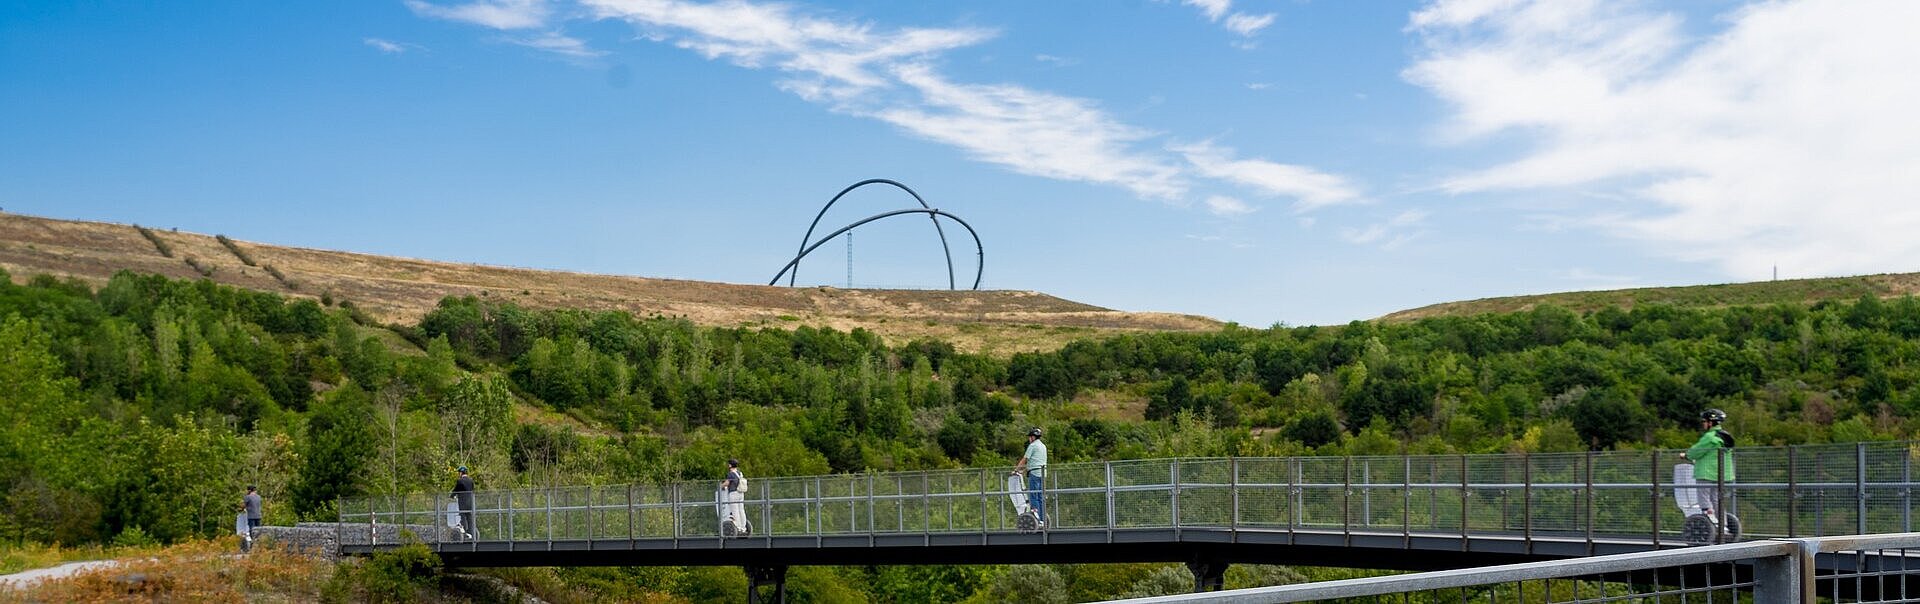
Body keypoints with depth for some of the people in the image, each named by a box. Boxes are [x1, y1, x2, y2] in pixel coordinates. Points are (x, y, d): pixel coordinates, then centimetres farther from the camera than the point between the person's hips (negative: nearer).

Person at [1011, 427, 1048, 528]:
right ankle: (1043, 519, 8)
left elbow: (1024, 459, -4)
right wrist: (1024, 470, 26)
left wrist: (1016, 469, 7)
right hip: (1043, 473, 8)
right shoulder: (1043, 446, 20)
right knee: (1040, 497, 10)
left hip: (1035, 473, -8)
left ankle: (1037, 519, -12)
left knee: (1033, 497, -6)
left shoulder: (1032, 446, -6)